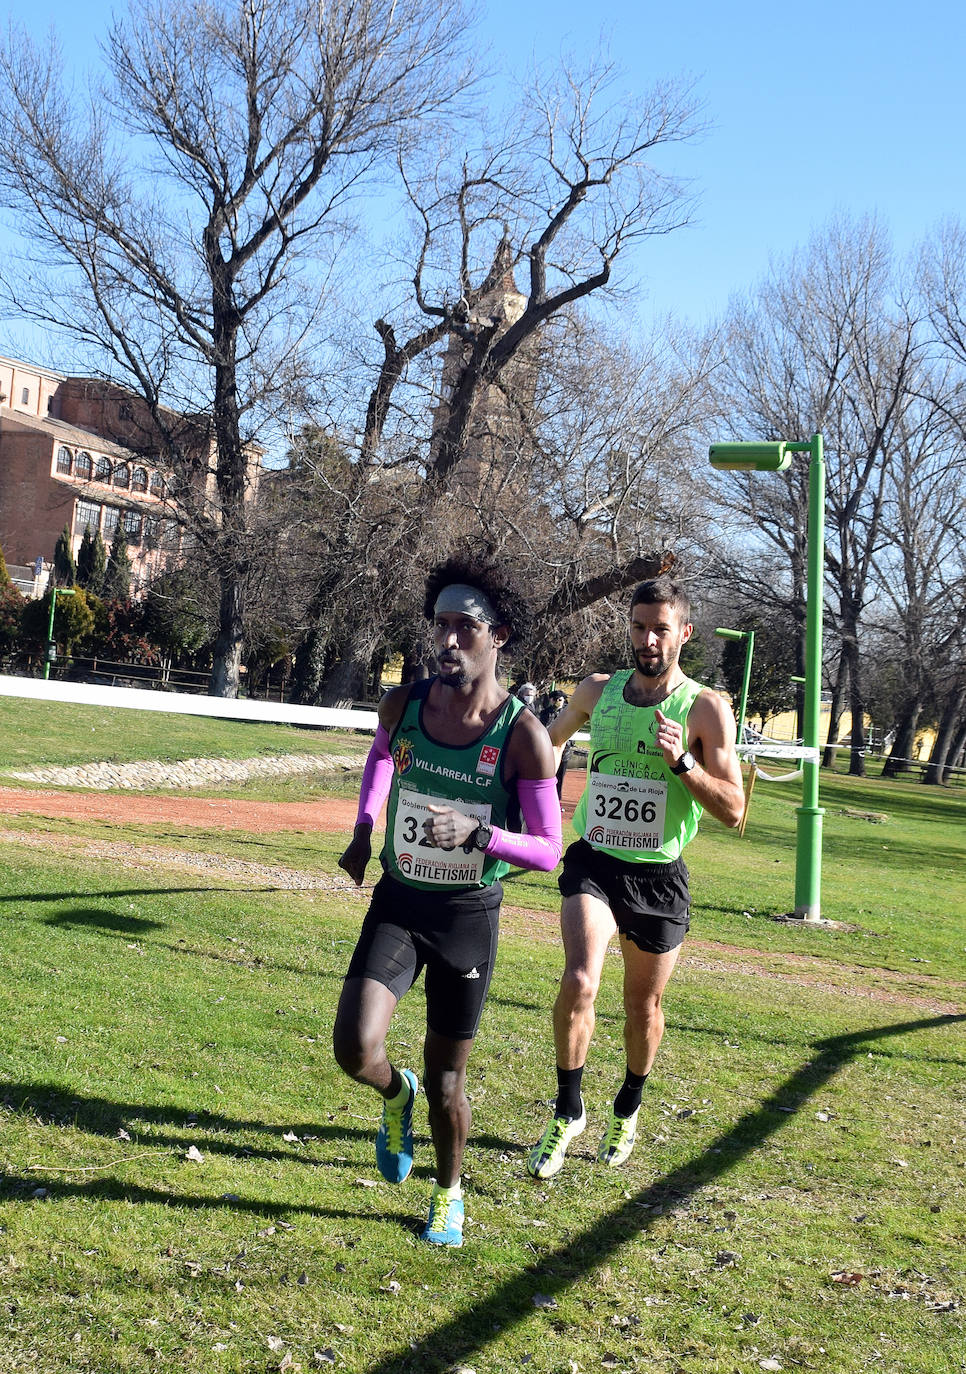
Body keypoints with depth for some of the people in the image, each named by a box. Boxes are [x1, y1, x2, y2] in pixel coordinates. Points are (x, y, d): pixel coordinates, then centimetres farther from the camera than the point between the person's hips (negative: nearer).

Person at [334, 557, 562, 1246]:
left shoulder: (523, 735, -18)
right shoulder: (403, 704, -8)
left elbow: (548, 851, -15)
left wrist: (478, 833, -31)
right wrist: (364, 830, 10)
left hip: (470, 914, -2)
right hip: (398, 903, 2)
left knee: (446, 1078, 10)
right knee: (356, 1048, -17)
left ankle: (450, 1192, 39)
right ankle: (396, 1095, 21)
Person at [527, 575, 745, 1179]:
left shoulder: (706, 708, -9)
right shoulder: (598, 691, 1)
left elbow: (734, 811, -12)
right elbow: (549, 740, 22)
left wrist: (682, 761, -24)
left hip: (657, 874, -1)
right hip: (594, 863, 1)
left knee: (644, 1005, 14)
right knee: (579, 981, -21)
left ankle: (629, 1108, 41)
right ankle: (569, 1112, -2)